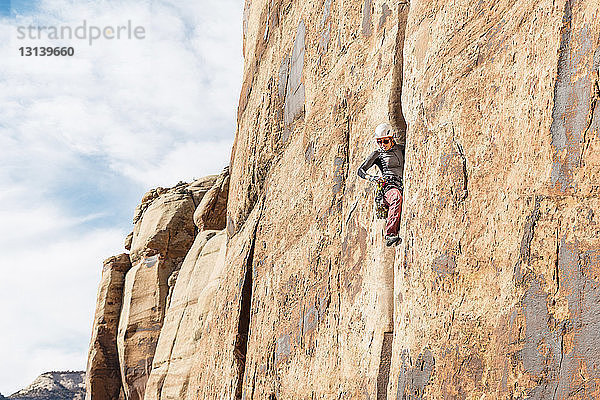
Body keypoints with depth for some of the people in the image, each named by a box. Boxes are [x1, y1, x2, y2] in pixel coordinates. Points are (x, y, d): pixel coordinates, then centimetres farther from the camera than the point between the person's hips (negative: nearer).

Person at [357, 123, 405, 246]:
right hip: (389, 186, -6)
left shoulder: (400, 149, 22)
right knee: (397, 198, -39)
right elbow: (361, 171, 8)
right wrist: (372, 178, -12)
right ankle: (390, 235, -50)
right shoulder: (377, 154, 11)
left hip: (403, 185, 6)